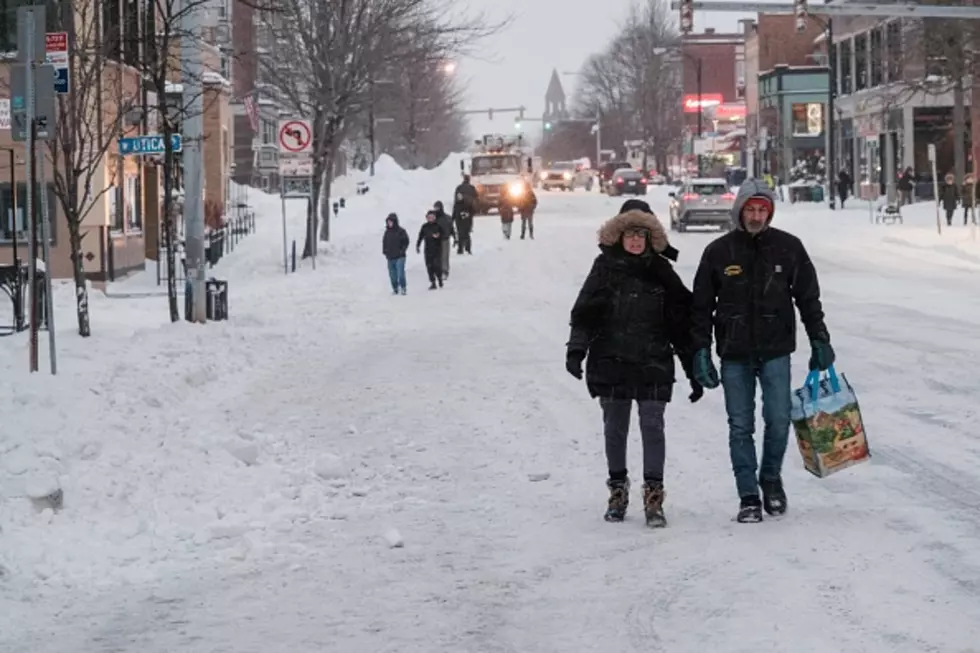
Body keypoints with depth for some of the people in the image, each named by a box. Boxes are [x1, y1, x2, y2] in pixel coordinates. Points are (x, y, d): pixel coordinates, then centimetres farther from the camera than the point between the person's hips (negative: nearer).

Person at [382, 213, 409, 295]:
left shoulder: (401, 231, -4)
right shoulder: (387, 232, 10)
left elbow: (406, 241, -2)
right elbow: (384, 242, 21)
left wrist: (402, 250, -9)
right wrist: (384, 250, 8)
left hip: (399, 257, -5)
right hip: (390, 257, 5)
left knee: (400, 273, -13)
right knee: (392, 274, 5)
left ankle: (403, 288, -2)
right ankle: (395, 289, 14)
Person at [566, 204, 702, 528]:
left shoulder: (661, 273, 4)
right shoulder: (605, 269, 3)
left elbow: (681, 323, 7)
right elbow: (584, 312, 0)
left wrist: (693, 369, 6)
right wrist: (577, 348, -16)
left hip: (653, 366, 0)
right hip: (611, 363, 0)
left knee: (652, 426, -5)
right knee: (615, 429, 8)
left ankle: (654, 496, -1)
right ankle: (618, 489, 22)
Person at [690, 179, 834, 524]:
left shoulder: (788, 247, 2)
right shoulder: (718, 252, 0)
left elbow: (808, 297, 10)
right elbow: (701, 305, 5)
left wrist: (819, 340, 7)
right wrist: (701, 350, -1)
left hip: (776, 350, 0)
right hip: (734, 354, 0)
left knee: (778, 420, -6)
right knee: (740, 427, 2)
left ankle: (771, 478, 19)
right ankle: (748, 497, 8)